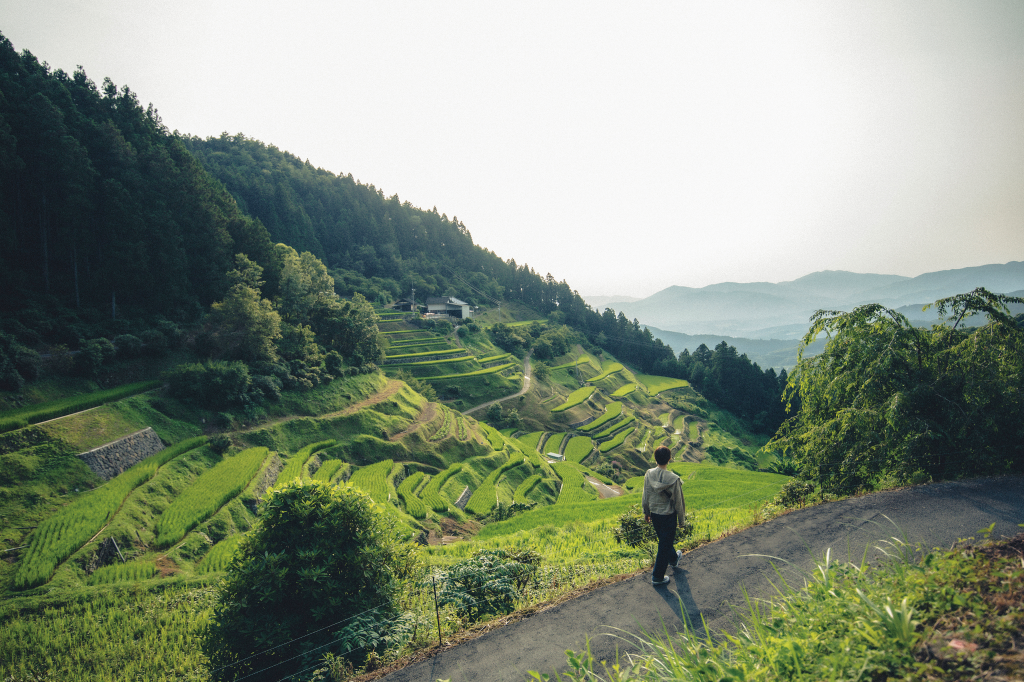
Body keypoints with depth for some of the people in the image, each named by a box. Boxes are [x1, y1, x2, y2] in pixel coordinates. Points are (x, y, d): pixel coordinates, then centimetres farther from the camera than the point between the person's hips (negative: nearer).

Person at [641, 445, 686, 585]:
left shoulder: (649, 475, -11)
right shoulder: (673, 479, -24)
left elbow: (645, 496, 1)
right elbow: (678, 502, -14)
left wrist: (646, 512, 16)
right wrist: (681, 520, 0)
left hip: (654, 514, 5)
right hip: (668, 516, -5)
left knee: (664, 540, 28)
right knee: (664, 545, 8)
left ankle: (673, 558, 55)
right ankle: (657, 577, 16)